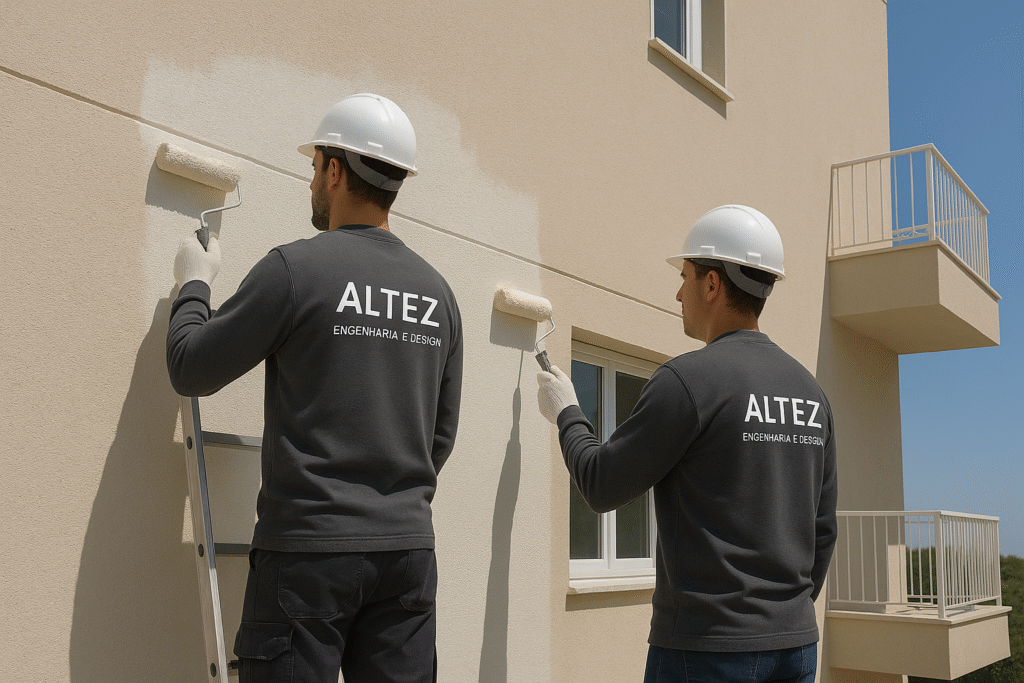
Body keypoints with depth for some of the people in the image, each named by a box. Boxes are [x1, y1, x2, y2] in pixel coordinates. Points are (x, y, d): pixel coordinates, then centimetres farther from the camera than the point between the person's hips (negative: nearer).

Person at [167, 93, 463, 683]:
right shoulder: (438, 291, 8)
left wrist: (194, 284, 17)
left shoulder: (297, 268, -9)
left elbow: (191, 370, 0)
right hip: (408, 549, 5)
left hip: (309, 547, -5)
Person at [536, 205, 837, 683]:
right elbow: (822, 530, 12)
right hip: (795, 644, 7)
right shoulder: (810, 393, 8)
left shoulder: (688, 379, -14)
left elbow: (601, 487, -8)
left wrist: (565, 413, 9)